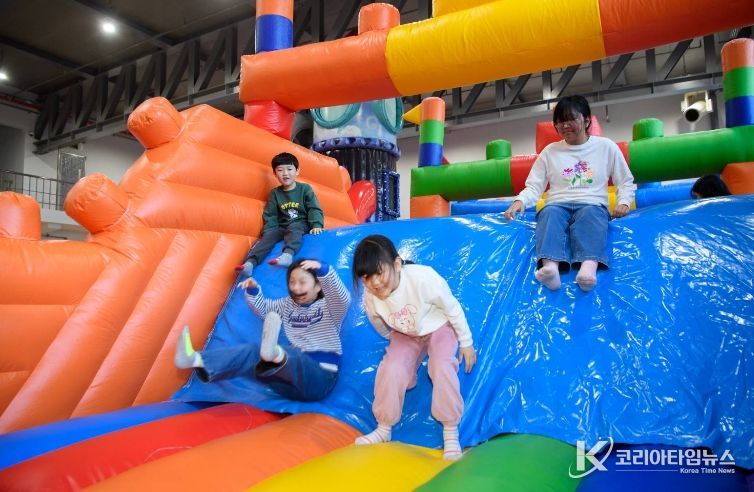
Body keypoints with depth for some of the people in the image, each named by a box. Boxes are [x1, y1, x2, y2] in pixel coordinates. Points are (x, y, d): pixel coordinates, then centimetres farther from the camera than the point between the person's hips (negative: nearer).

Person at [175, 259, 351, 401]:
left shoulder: (328, 307, 1)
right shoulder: (288, 305, 21)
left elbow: (343, 299, -21)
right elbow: (263, 309, 28)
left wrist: (323, 270, -37)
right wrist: (253, 290, 5)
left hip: (320, 379, -5)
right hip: (293, 378, 6)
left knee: (287, 354, -38)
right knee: (253, 352, -20)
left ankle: (274, 354, -74)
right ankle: (197, 361, -38)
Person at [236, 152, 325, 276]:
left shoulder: (305, 188, 2)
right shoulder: (275, 193, 10)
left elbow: (314, 209, -3)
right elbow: (270, 216, 9)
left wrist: (316, 225, -20)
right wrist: (268, 231, -9)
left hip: (301, 224, -3)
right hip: (282, 226, 3)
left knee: (293, 230, -37)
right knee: (268, 236, -25)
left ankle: (288, 255, -65)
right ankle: (250, 263, -43)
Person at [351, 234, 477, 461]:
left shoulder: (423, 278, -39)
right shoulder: (370, 298, -26)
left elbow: (453, 308, -22)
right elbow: (383, 329, -1)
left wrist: (466, 343, -11)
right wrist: (395, 344, 13)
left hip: (439, 327, -3)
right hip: (405, 335, 3)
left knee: (443, 367, -26)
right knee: (391, 369, -17)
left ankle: (451, 433, -8)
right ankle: (384, 428, 5)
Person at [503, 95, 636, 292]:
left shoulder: (606, 146, 16)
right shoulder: (550, 151, 18)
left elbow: (626, 182, 17)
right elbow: (534, 186, 11)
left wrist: (623, 202, -4)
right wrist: (520, 200, -11)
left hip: (592, 205, 0)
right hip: (558, 205, 1)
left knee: (590, 215, -38)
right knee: (550, 213, -36)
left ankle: (589, 268, -64)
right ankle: (550, 266, -63)